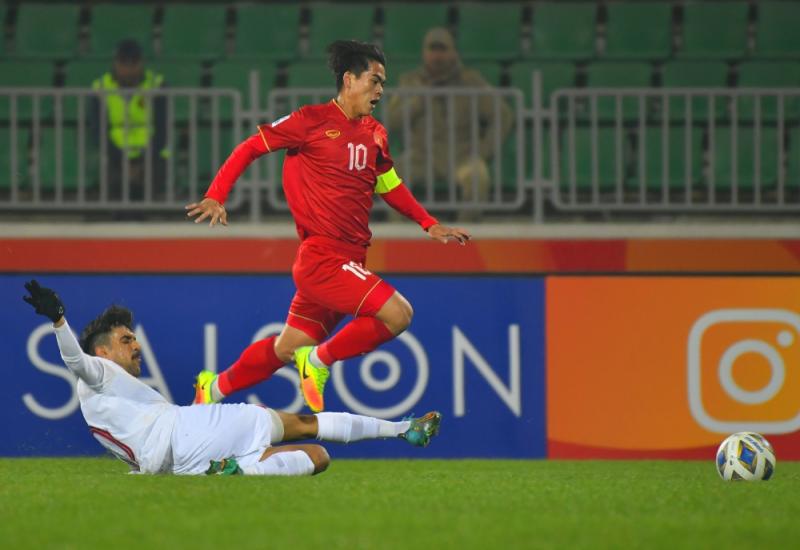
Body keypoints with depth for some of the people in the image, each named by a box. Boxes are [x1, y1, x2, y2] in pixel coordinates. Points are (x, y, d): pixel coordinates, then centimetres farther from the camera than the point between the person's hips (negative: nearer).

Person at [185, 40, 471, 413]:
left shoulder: (375, 134, 14)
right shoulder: (312, 121, -7)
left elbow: (389, 185, 30)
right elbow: (249, 148, -2)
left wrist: (429, 224, 22)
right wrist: (215, 197, -12)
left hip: (349, 262, 8)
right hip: (322, 257, -8)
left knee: (288, 347, 15)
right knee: (398, 313, -21)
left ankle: (215, 387, 34)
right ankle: (319, 359, -3)